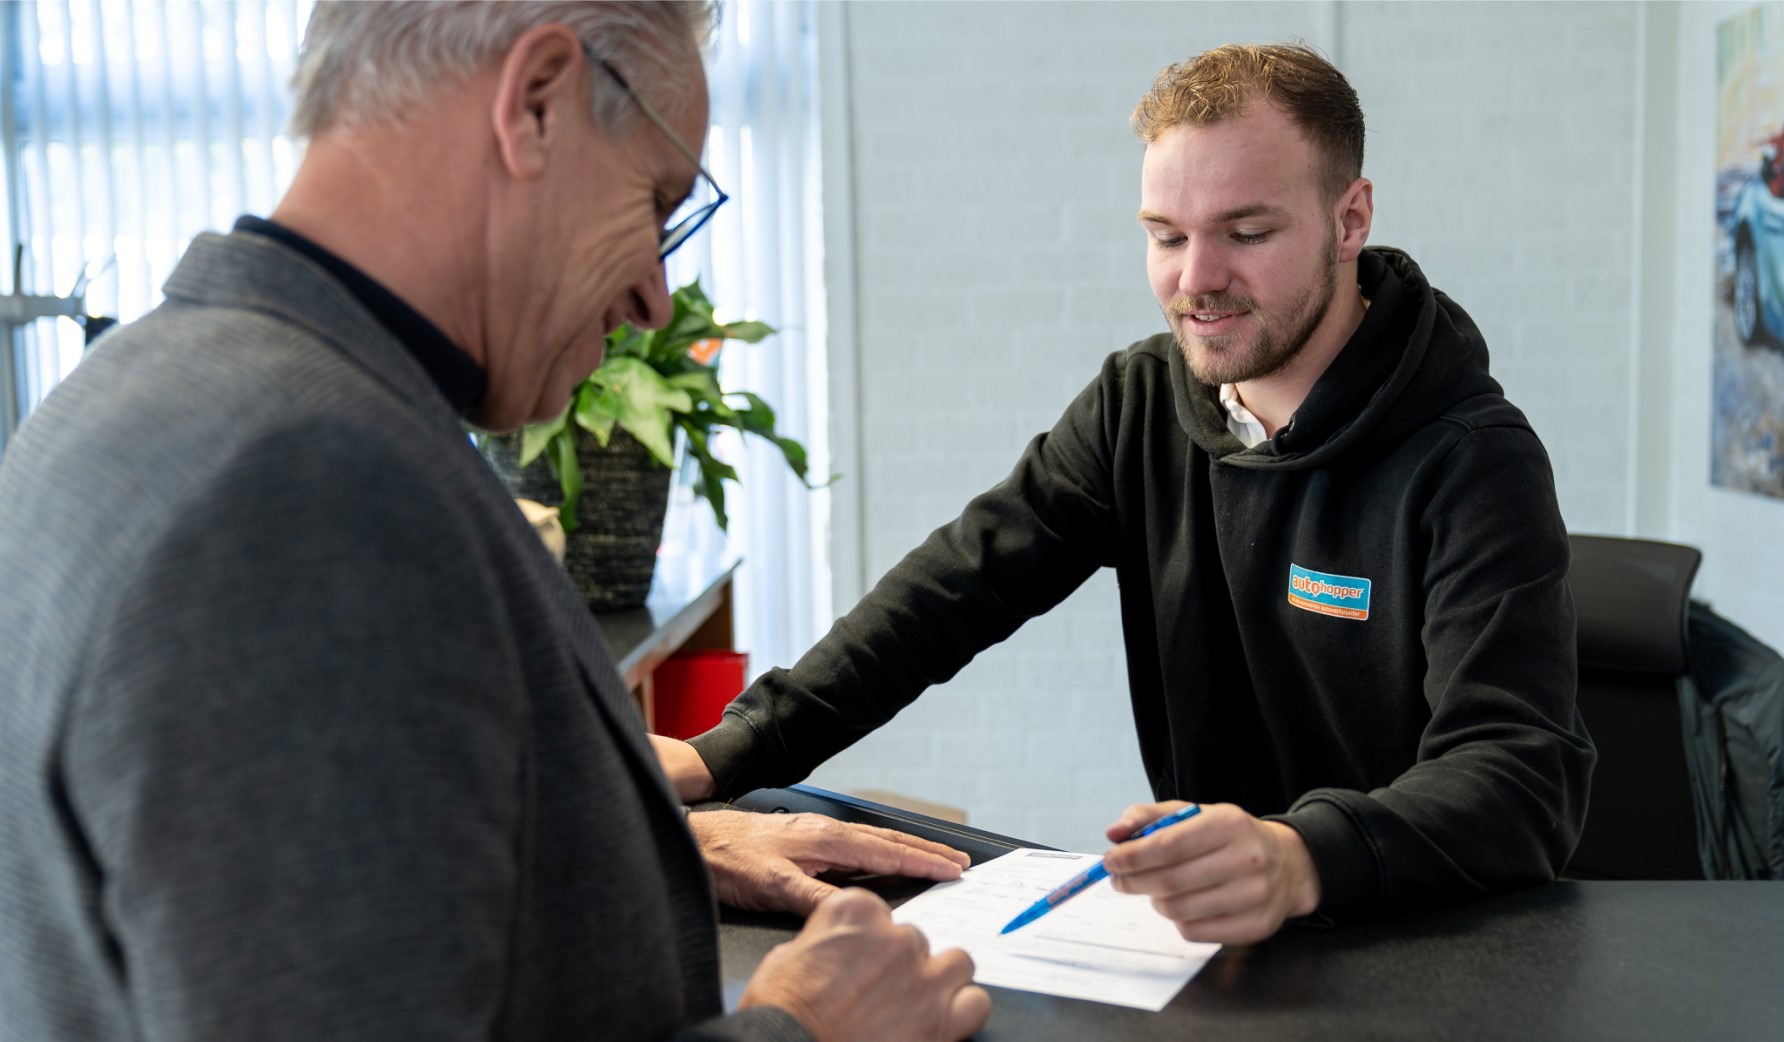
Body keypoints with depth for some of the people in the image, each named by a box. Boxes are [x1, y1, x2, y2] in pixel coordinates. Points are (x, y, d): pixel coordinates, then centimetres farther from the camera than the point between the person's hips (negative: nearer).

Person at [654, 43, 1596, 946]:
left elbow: (1523, 777, -26)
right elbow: (962, 583, -2)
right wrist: (728, 753, -13)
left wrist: (1303, 859, -47)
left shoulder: (1473, 465, -15)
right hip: (1201, 923, 5)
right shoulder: (1139, 402, 3)